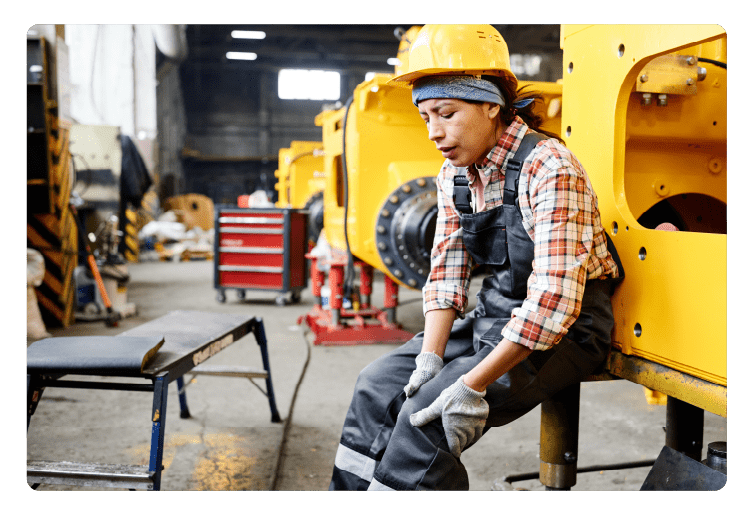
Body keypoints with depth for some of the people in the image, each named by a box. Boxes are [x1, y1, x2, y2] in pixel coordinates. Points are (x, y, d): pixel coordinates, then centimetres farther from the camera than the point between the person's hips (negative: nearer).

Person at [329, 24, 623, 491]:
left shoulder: (549, 168, -23)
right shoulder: (455, 174, 3)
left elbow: (553, 300, -29)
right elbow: (447, 271, 2)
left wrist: (473, 384, -30)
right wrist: (430, 356, -11)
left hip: (562, 331, -7)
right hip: (494, 315, 8)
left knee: (428, 415, -23)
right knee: (380, 383, -1)